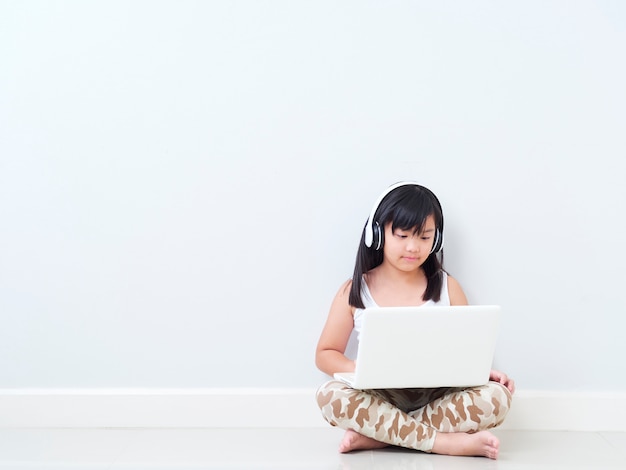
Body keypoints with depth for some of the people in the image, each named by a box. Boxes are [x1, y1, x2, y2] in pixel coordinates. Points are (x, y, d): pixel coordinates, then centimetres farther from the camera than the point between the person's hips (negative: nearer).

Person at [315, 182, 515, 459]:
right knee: (329, 395, -31)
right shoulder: (354, 291, 1)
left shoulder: (447, 287, 5)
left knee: (497, 397, -26)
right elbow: (326, 353, 5)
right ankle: (449, 442, -29)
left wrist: (484, 372, -15)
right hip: (379, 398, -1)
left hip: (436, 398, 1)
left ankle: (378, 435, -24)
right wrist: (360, 370, -16)